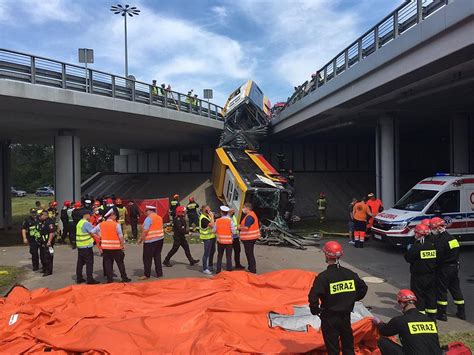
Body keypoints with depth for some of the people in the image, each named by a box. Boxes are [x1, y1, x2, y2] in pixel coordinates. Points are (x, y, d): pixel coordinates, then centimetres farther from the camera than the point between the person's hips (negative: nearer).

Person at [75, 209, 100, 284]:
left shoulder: (79, 223, 14)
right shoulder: (86, 223, -15)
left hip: (79, 245, 9)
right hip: (87, 246, -9)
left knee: (80, 262, 14)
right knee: (89, 263, -3)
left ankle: (79, 278, 20)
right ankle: (90, 279, -2)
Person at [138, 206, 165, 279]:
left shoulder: (148, 218, -12)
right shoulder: (160, 217, 9)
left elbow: (145, 231, -17)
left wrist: (140, 239, -9)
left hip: (150, 240, -7)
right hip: (160, 239, 7)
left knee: (147, 258, 2)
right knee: (157, 256, 14)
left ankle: (147, 274, 6)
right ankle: (159, 273, 16)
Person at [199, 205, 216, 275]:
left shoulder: (208, 216, 8)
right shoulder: (203, 218, -22)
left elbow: (212, 225, 17)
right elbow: (211, 225, -29)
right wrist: (212, 216, -23)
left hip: (212, 236, 10)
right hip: (207, 238, -10)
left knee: (212, 251, 21)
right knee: (207, 253, -4)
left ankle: (210, 266, 36)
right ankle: (205, 269, 5)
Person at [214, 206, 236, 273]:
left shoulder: (218, 220, -6)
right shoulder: (230, 220, -13)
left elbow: (214, 230, -2)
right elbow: (234, 231, -14)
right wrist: (235, 228, 6)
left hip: (220, 241, 3)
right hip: (228, 241, -3)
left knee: (219, 256, 17)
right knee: (229, 257, 5)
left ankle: (218, 270, 24)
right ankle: (229, 270, 7)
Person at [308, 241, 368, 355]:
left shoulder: (323, 277, -20)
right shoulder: (350, 274, -3)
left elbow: (313, 297, -24)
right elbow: (363, 288, 7)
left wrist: (315, 310, -7)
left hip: (329, 318, -4)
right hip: (346, 316, 5)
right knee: (348, 346, 22)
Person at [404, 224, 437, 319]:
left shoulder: (416, 246, -20)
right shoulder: (433, 245, 0)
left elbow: (408, 258, -14)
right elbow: (437, 258, 10)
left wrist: (409, 249, 3)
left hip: (418, 276, -6)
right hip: (431, 275, 6)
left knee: (418, 296, 4)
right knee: (431, 295, 17)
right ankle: (432, 315, 26)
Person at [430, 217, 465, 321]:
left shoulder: (440, 240, -21)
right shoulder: (452, 238, 8)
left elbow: (437, 256, -21)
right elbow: (456, 253, 14)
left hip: (444, 269, -8)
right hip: (455, 267, 8)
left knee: (441, 291, 2)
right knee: (456, 289, 17)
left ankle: (442, 313, 9)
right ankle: (461, 312, 26)